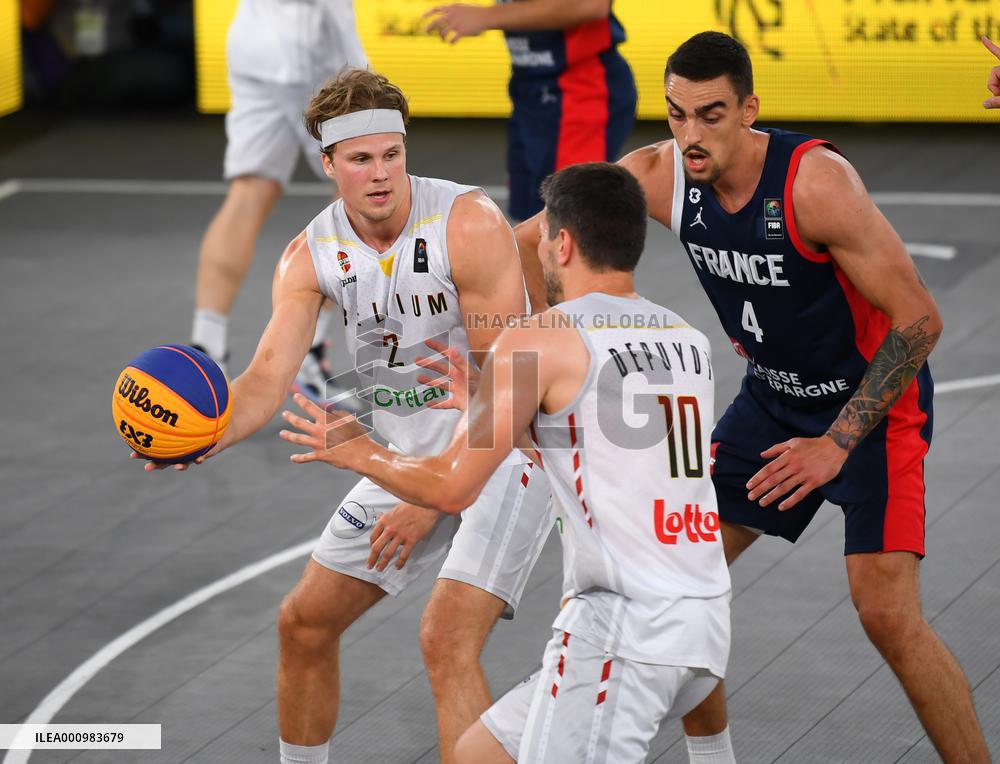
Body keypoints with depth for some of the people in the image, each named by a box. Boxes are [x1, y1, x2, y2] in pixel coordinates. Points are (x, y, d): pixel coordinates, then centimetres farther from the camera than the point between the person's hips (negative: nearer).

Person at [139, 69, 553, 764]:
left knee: (447, 640, -23)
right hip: (410, 457, 7)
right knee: (305, 622, 10)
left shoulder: (470, 222, -21)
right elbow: (269, 376, -14)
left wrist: (431, 501, -22)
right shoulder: (312, 256, -5)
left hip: (503, 447, -7)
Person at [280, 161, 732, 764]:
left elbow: (452, 489, -5)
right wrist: (490, 407, 35)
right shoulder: (690, 340, 14)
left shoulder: (539, 340, -7)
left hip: (623, 625, -8)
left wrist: (356, 452, 13)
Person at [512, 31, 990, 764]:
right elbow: (530, 241, -2)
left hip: (876, 401, -6)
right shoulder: (658, 176, -14)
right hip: (774, 397, 6)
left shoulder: (817, 183, -30)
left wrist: (838, 442, -25)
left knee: (888, 614, -18)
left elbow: (919, 319, -26)